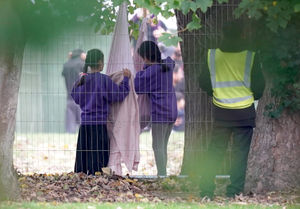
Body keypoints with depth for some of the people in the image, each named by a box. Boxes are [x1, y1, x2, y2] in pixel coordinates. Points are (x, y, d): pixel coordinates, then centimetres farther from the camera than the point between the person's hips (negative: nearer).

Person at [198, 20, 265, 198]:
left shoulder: (211, 56, -4)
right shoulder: (251, 57, -11)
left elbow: (204, 83, 4)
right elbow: (259, 86, -5)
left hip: (221, 111, 3)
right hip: (244, 112, -3)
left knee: (215, 151, 11)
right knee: (240, 153, 4)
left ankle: (206, 191, 7)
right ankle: (234, 192, 2)